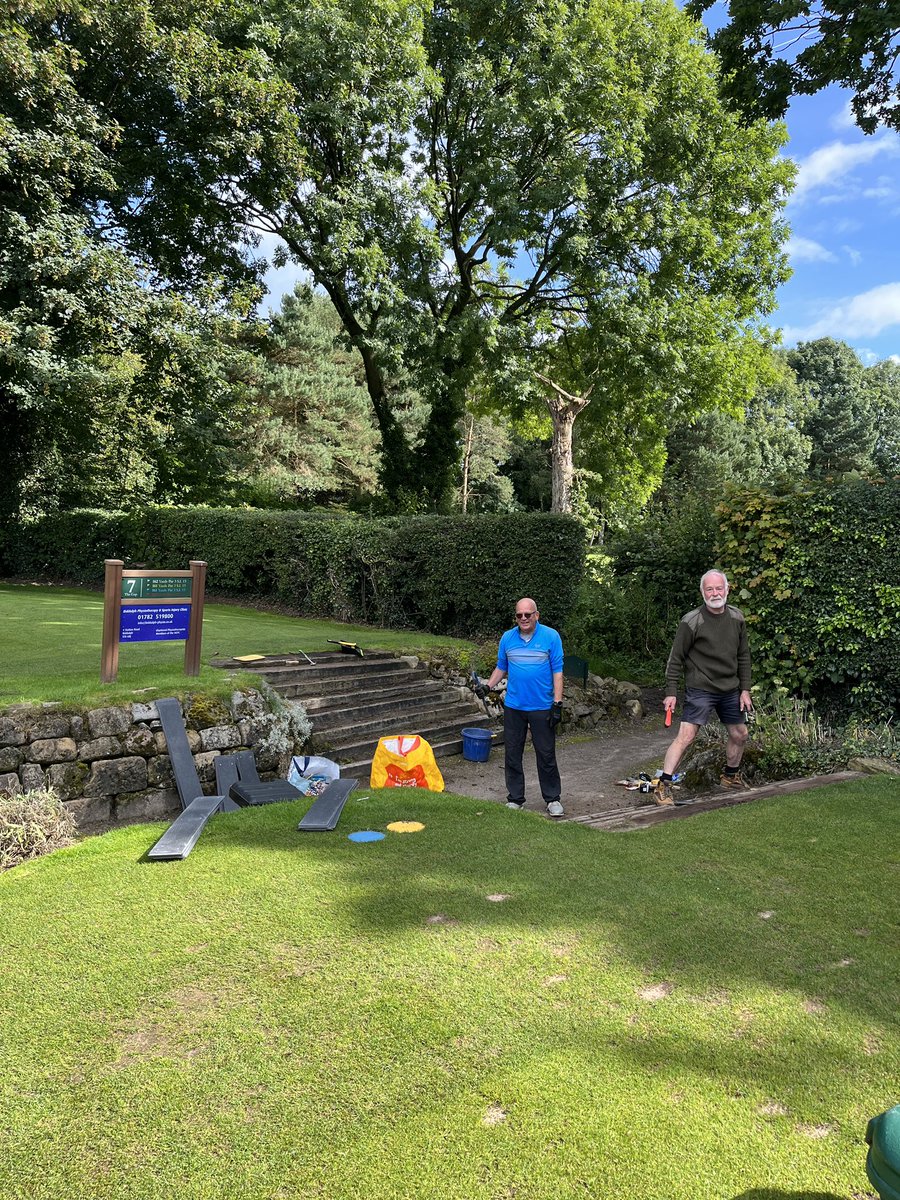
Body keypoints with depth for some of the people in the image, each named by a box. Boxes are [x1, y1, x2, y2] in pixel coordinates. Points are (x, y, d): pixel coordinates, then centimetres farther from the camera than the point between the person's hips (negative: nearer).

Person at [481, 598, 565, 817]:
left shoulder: (551, 636, -5)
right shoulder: (507, 638, 5)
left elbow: (557, 671, -6)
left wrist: (557, 704, -11)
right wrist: (488, 686, 0)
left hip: (542, 707, -3)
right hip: (513, 707, 3)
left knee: (546, 755, 4)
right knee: (512, 755, 8)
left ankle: (553, 799, 18)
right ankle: (515, 799, 20)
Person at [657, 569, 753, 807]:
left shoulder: (737, 618, 3)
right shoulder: (691, 622, -14)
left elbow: (743, 656, 11)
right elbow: (676, 659, -9)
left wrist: (745, 689, 8)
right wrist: (671, 693, -11)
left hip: (730, 690, 6)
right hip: (700, 689, -6)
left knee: (740, 734, 18)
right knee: (685, 736, -16)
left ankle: (731, 776, 41)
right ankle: (663, 785, -10)